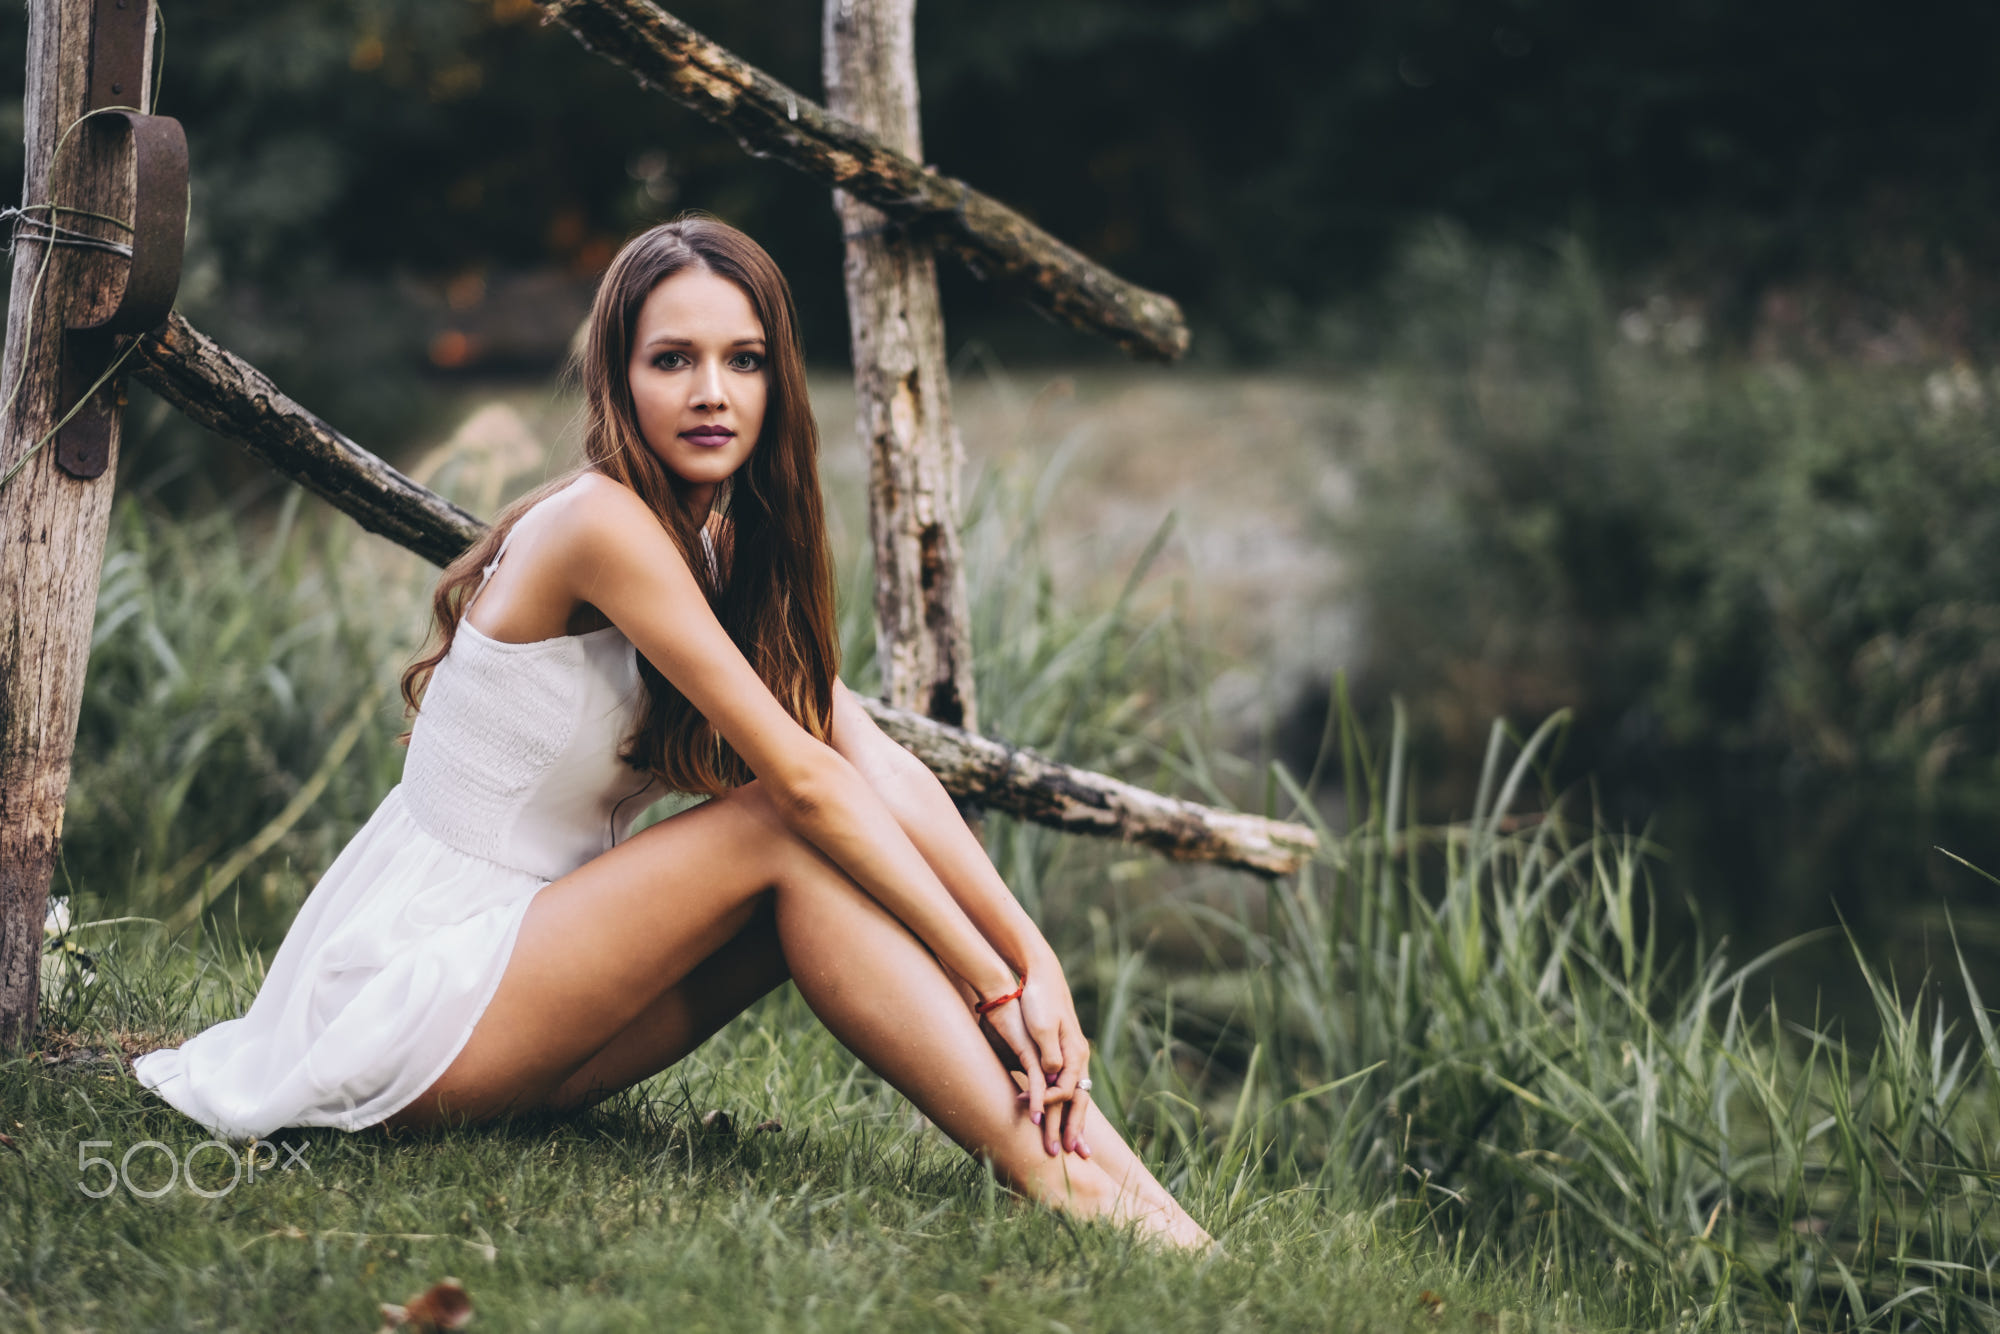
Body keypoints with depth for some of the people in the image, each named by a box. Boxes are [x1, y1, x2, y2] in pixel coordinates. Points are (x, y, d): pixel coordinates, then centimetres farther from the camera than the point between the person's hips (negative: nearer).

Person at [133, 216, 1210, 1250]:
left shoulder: (726, 552, 8)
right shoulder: (600, 524, -19)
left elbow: (882, 771, -4)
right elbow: (800, 775, -22)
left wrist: (1032, 955, -16)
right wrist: (988, 979, -21)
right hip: (404, 1001, -8)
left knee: (833, 870, -9)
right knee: (783, 832, -19)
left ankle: (1083, 1148, -20)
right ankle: (1054, 1180, -25)